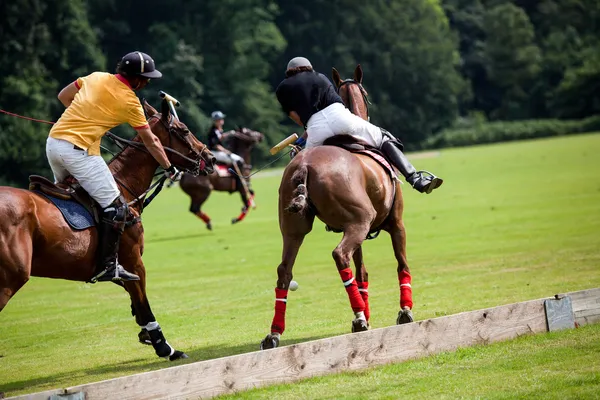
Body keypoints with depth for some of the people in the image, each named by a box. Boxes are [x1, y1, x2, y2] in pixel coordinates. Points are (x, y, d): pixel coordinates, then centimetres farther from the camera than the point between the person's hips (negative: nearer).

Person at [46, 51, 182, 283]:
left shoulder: (96, 77, 12)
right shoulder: (130, 101, -5)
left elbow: (63, 96, 21)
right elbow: (151, 143, 5)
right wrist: (169, 169, 18)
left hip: (53, 141, 8)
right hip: (78, 150, -8)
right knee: (116, 207, -4)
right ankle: (108, 266, -8)